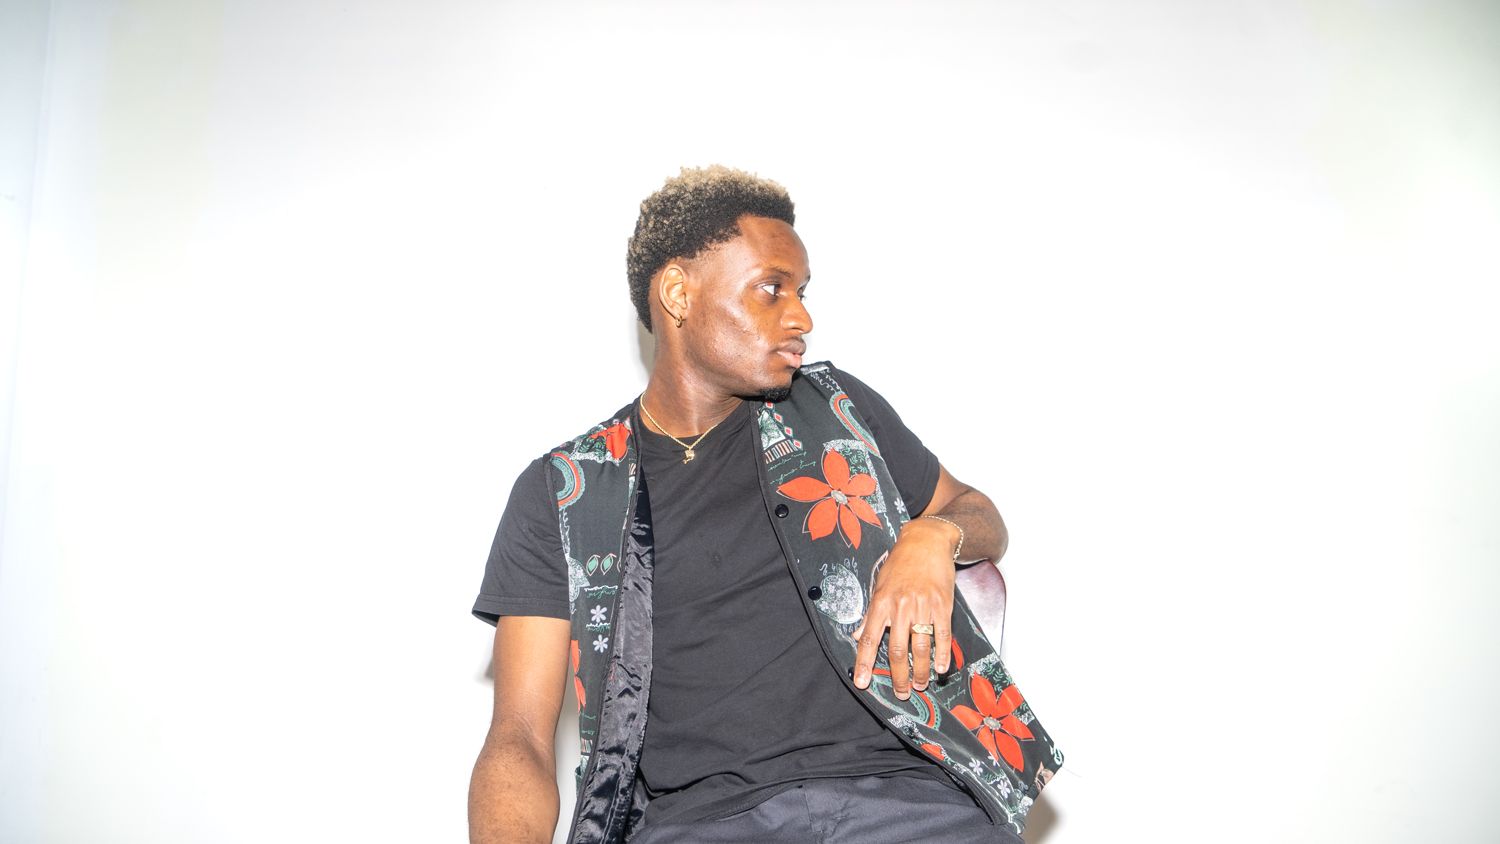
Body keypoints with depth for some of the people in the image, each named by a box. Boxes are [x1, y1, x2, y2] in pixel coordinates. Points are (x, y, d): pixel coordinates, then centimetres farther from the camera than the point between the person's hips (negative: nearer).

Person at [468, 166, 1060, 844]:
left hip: (902, 789, 2)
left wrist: (933, 538, 1)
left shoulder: (836, 408, 15)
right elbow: (520, 736, 2)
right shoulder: (560, 494, 8)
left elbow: (980, 516, 27)